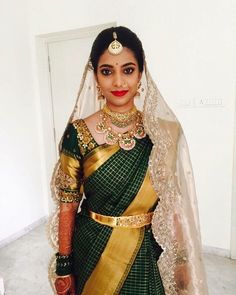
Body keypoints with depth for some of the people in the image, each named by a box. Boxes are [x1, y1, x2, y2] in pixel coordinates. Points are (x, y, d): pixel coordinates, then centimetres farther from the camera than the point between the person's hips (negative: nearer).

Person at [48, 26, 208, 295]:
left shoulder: (163, 131, -9)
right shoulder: (78, 133, -15)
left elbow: (173, 202, -3)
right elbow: (67, 204, -9)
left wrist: (182, 258, 0)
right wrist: (63, 265, -3)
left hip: (149, 253, 2)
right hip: (94, 251, -1)